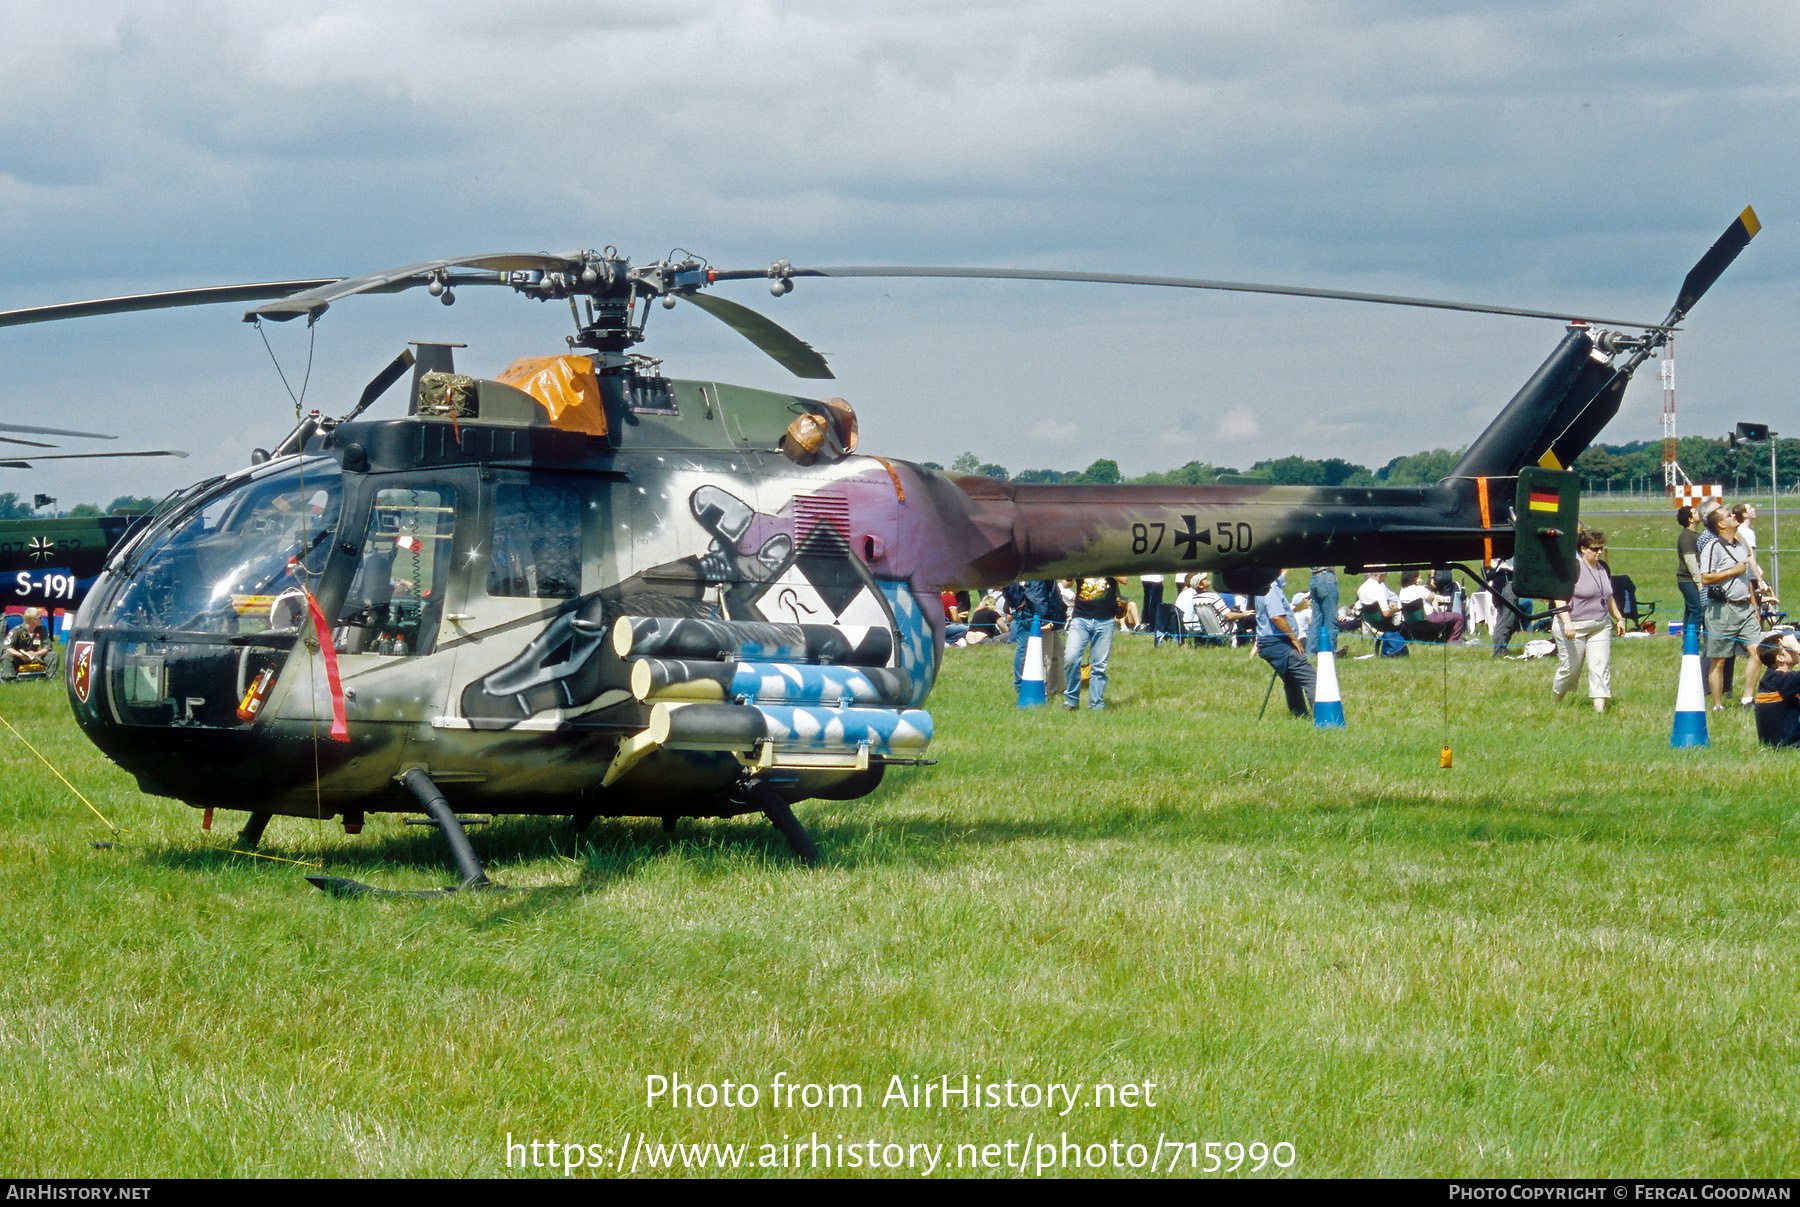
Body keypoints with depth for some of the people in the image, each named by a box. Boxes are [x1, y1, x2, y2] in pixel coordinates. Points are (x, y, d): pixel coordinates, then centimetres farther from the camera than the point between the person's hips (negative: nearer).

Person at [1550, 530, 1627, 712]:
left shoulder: (1603, 568, 13)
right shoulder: (1572, 568, -11)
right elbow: (1560, 596, -17)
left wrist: (1619, 618, 26)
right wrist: (1567, 622, -27)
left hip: (1600, 626, 6)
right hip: (1574, 627, -6)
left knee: (1601, 665, -6)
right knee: (1570, 667, 1)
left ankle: (1600, 705, -9)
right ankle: (1555, 700, 26)